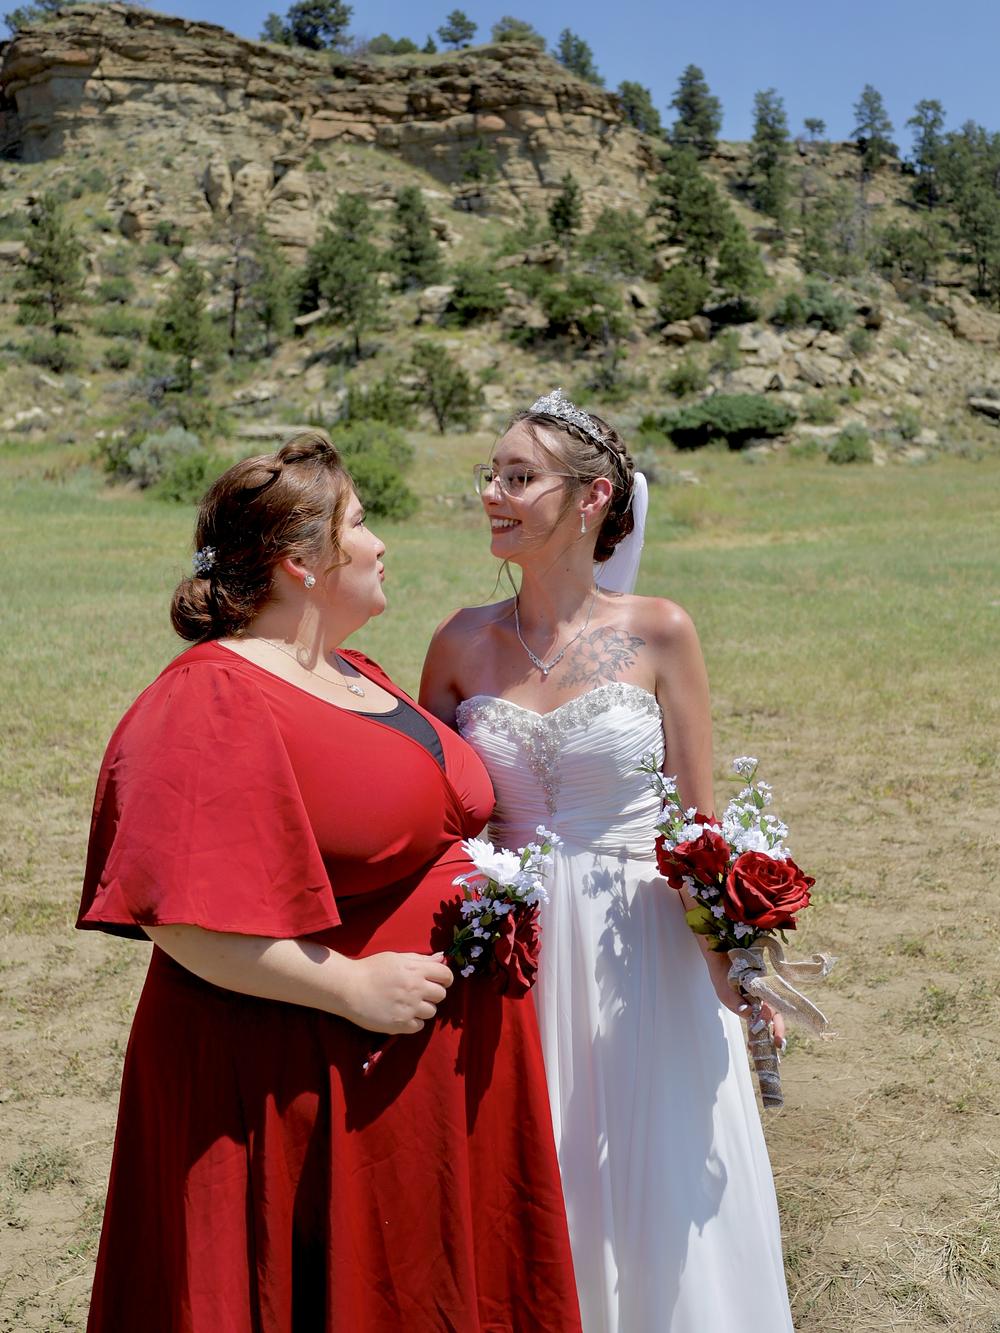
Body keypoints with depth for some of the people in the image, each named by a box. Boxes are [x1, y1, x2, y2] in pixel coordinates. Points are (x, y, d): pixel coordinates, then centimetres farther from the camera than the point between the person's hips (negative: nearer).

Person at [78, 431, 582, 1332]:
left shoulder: (360, 678, 12)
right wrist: (354, 988, -22)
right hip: (308, 1080, -8)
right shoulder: (212, 702, -17)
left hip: (439, 1059, 9)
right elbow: (181, 917, -24)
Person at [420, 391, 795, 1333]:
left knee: (655, 1203, 10)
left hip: (639, 952, -2)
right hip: (508, 951, 2)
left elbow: (696, 821, -3)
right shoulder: (463, 643, 1)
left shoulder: (657, 633, -5)